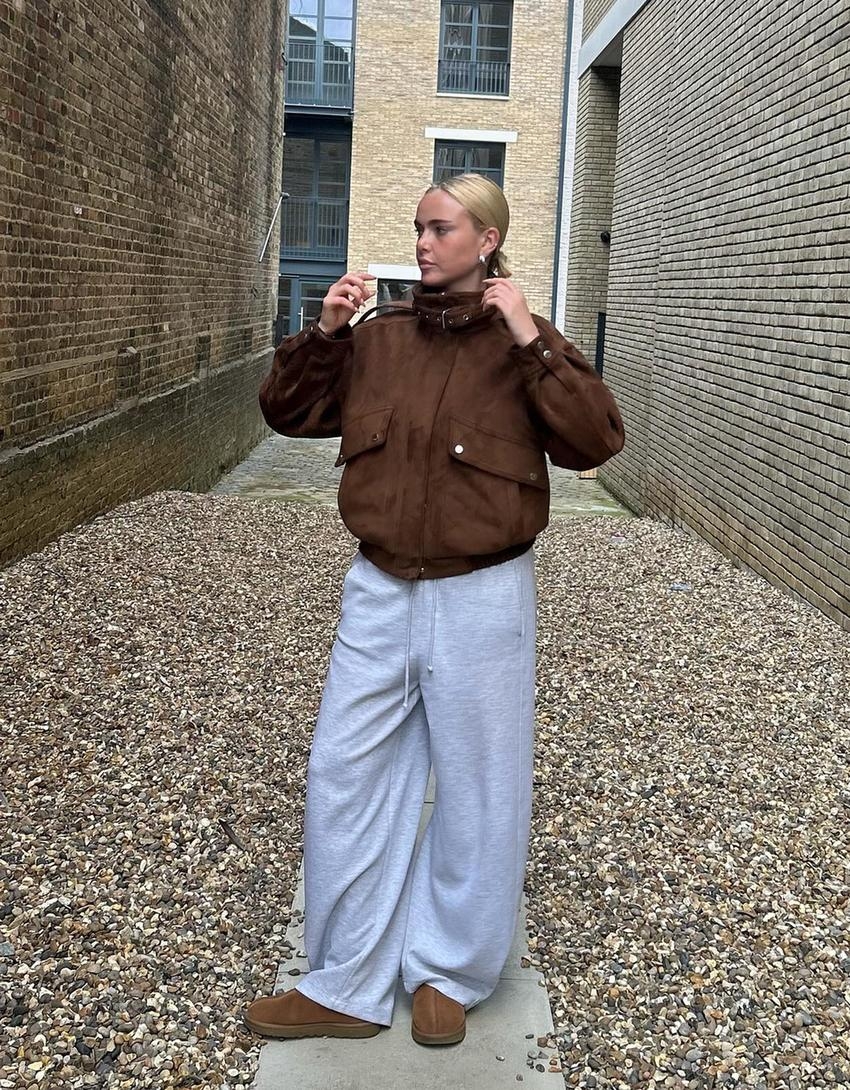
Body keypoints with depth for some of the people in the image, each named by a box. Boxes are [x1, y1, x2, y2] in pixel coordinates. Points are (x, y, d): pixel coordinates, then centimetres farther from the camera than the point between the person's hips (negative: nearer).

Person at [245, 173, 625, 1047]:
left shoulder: (525, 345, -5)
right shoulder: (378, 338, 4)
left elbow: (598, 441, -16)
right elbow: (286, 412, 10)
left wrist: (530, 342, -21)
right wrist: (322, 331, -5)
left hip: (481, 600, -3)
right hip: (378, 591, 4)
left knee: (476, 792, 9)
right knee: (344, 780, 8)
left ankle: (449, 974, 32)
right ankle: (345, 986, 24)